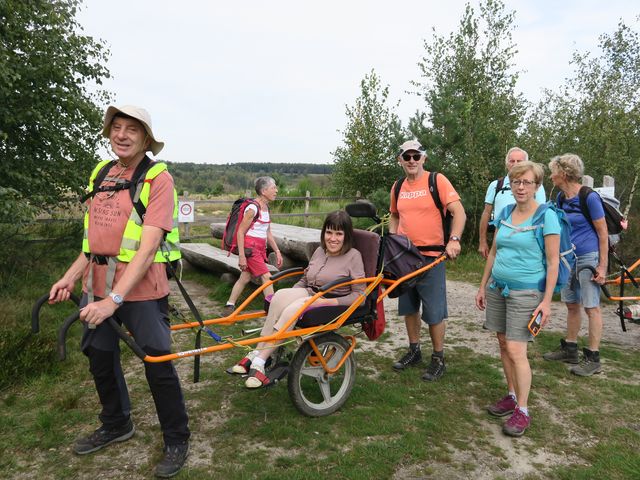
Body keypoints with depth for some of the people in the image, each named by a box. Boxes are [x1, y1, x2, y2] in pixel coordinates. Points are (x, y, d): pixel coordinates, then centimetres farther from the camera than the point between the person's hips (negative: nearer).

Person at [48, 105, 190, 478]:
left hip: (140, 288, -7)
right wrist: (71, 276, 6)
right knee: (100, 359, 18)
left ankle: (177, 440, 22)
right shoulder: (101, 173, 9)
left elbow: (148, 246, -20)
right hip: (97, 286, 7)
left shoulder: (158, 177, -12)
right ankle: (117, 425, 42)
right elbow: (96, 236, 16)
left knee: (158, 364, 0)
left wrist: (115, 299, -24)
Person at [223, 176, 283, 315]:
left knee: (245, 277, 14)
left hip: (260, 248, 9)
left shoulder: (266, 207, 12)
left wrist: (277, 251, 14)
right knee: (266, 276, -10)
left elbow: (268, 233, 17)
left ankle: (229, 306, 25)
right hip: (250, 247, -9)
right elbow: (240, 232, -16)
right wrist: (241, 255, -19)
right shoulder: (253, 208, -16)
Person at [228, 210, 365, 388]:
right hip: (309, 296, 5)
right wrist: (290, 295, 3)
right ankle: (258, 356, -29)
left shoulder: (353, 256, -3)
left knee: (292, 309, -34)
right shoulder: (319, 251, 15)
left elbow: (360, 294, -8)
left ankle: (258, 360, -30)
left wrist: (329, 301, -19)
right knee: (281, 295, -28)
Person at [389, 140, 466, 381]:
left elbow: (459, 212, -12)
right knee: (408, 307, 15)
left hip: (431, 257, -6)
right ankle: (414, 351, 32)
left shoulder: (437, 180, -7)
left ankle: (438, 359, 17)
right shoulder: (398, 187, 9)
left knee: (434, 312, 1)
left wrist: (454, 239, -26)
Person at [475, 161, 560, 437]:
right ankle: (512, 396, 27)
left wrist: (547, 301, -14)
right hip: (497, 288, 6)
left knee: (515, 350, -8)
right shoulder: (505, 214, 8)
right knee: (503, 344, 11)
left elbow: (553, 262, -10)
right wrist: (482, 286, 15)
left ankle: (522, 410, 6)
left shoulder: (546, 216, -9)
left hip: (525, 292, -6)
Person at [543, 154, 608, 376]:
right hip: (568, 258, 7)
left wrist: (602, 265, -15)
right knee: (572, 305, 14)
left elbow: (603, 232, -12)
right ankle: (570, 349, 25)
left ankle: (593, 358, 7)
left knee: (591, 307, -1)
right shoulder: (561, 198, 6)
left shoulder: (589, 197, -14)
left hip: (588, 258, -7)